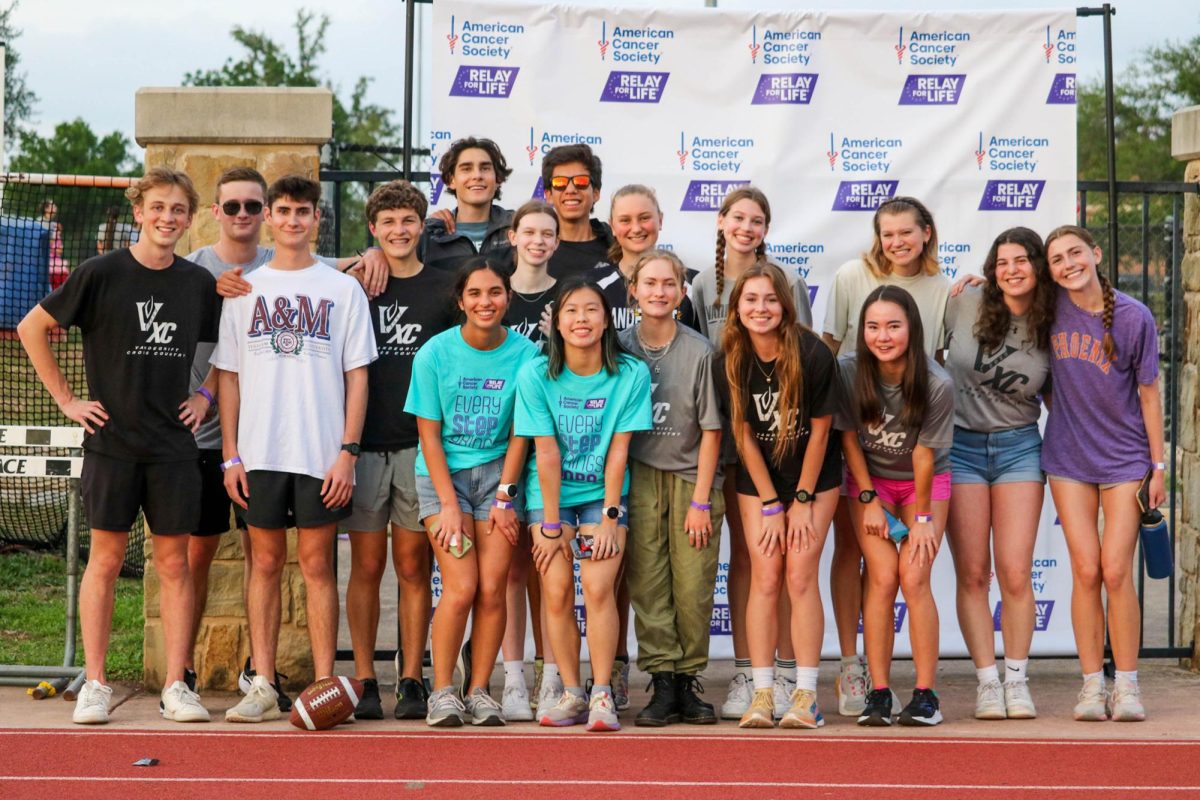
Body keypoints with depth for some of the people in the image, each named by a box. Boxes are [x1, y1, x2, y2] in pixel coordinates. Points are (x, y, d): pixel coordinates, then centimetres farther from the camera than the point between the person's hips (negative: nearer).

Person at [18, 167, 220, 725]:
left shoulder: (200, 283, 6)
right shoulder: (101, 273, -5)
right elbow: (31, 328, 1)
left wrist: (204, 395, 8)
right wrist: (67, 400, -2)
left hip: (174, 445, 3)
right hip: (111, 441, -3)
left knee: (174, 562, 3)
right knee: (106, 559, 2)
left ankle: (175, 685, 9)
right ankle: (95, 684, 10)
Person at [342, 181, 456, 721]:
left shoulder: (445, 290, 7)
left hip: (421, 446, 0)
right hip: (364, 446, 0)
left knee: (414, 566, 2)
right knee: (366, 566, 2)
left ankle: (411, 681, 8)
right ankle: (364, 681, 8)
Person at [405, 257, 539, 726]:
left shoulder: (524, 354, -5)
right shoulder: (435, 353, -7)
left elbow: (519, 433, 1)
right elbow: (429, 434, -5)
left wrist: (505, 496, -5)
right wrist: (448, 504, -11)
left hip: (498, 472, 1)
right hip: (443, 474, -1)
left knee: (492, 588, -6)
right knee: (461, 586, -12)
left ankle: (478, 690, 6)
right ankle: (442, 690, 0)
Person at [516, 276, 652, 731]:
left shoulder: (631, 374, -11)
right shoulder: (536, 375, -11)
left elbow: (618, 450, -9)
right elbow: (547, 454, -11)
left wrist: (609, 517, -11)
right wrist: (550, 525, -10)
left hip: (604, 493, -1)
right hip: (551, 493, 1)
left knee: (598, 586, -15)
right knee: (557, 590, -8)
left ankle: (602, 695, -8)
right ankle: (572, 694, 4)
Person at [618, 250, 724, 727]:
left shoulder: (699, 352, -4)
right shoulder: (619, 347, 2)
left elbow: (710, 430, -2)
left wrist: (701, 500, -6)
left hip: (691, 478, -1)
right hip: (638, 477, 1)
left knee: (694, 588, -3)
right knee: (647, 584, -3)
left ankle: (688, 681, 10)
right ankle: (662, 683, 2)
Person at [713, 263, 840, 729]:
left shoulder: (813, 354, -19)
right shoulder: (730, 361, -12)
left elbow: (819, 428, -10)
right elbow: (743, 433, -6)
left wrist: (802, 500, -7)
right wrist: (771, 506, -7)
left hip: (814, 478, -2)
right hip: (757, 481, 2)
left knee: (800, 576, -8)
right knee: (765, 579, -3)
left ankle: (806, 696, -4)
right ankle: (762, 694, 0)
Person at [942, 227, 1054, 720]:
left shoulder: (1052, 330, 0)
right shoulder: (964, 305, -5)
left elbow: (1057, 398, 11)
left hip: (1019, 448, 1)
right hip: (960, 445, 0)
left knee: (1015, 574, -4)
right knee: (972, 573, 0)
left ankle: (1017, 681, 9)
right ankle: (988, 682, 7)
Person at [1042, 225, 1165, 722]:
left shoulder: (1133, 317, -9)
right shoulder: (1052, 307, -3)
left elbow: (1148, 392, -2)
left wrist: (1158, 465, -1)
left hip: (1125, 456, -2)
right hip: (1068, 458, 2)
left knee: (1116, 571, -8)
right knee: (1085, 572, -2)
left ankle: (1126, 685, 4)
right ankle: (1092, 685, 6)